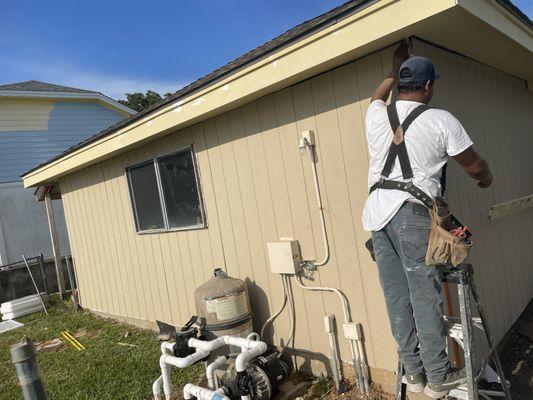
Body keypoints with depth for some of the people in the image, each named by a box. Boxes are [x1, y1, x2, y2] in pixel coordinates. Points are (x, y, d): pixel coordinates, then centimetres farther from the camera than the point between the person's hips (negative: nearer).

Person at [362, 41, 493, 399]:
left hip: (377, 213, 5)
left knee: (397, 296, 7)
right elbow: (475, 165, 9)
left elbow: (378, 96, 38)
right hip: (413, 214, -5)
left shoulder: (377, 116, 11)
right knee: (426, 295, 1)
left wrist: (395, 70, 50)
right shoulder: (440, 120, -1)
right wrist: (486, 179, 31)